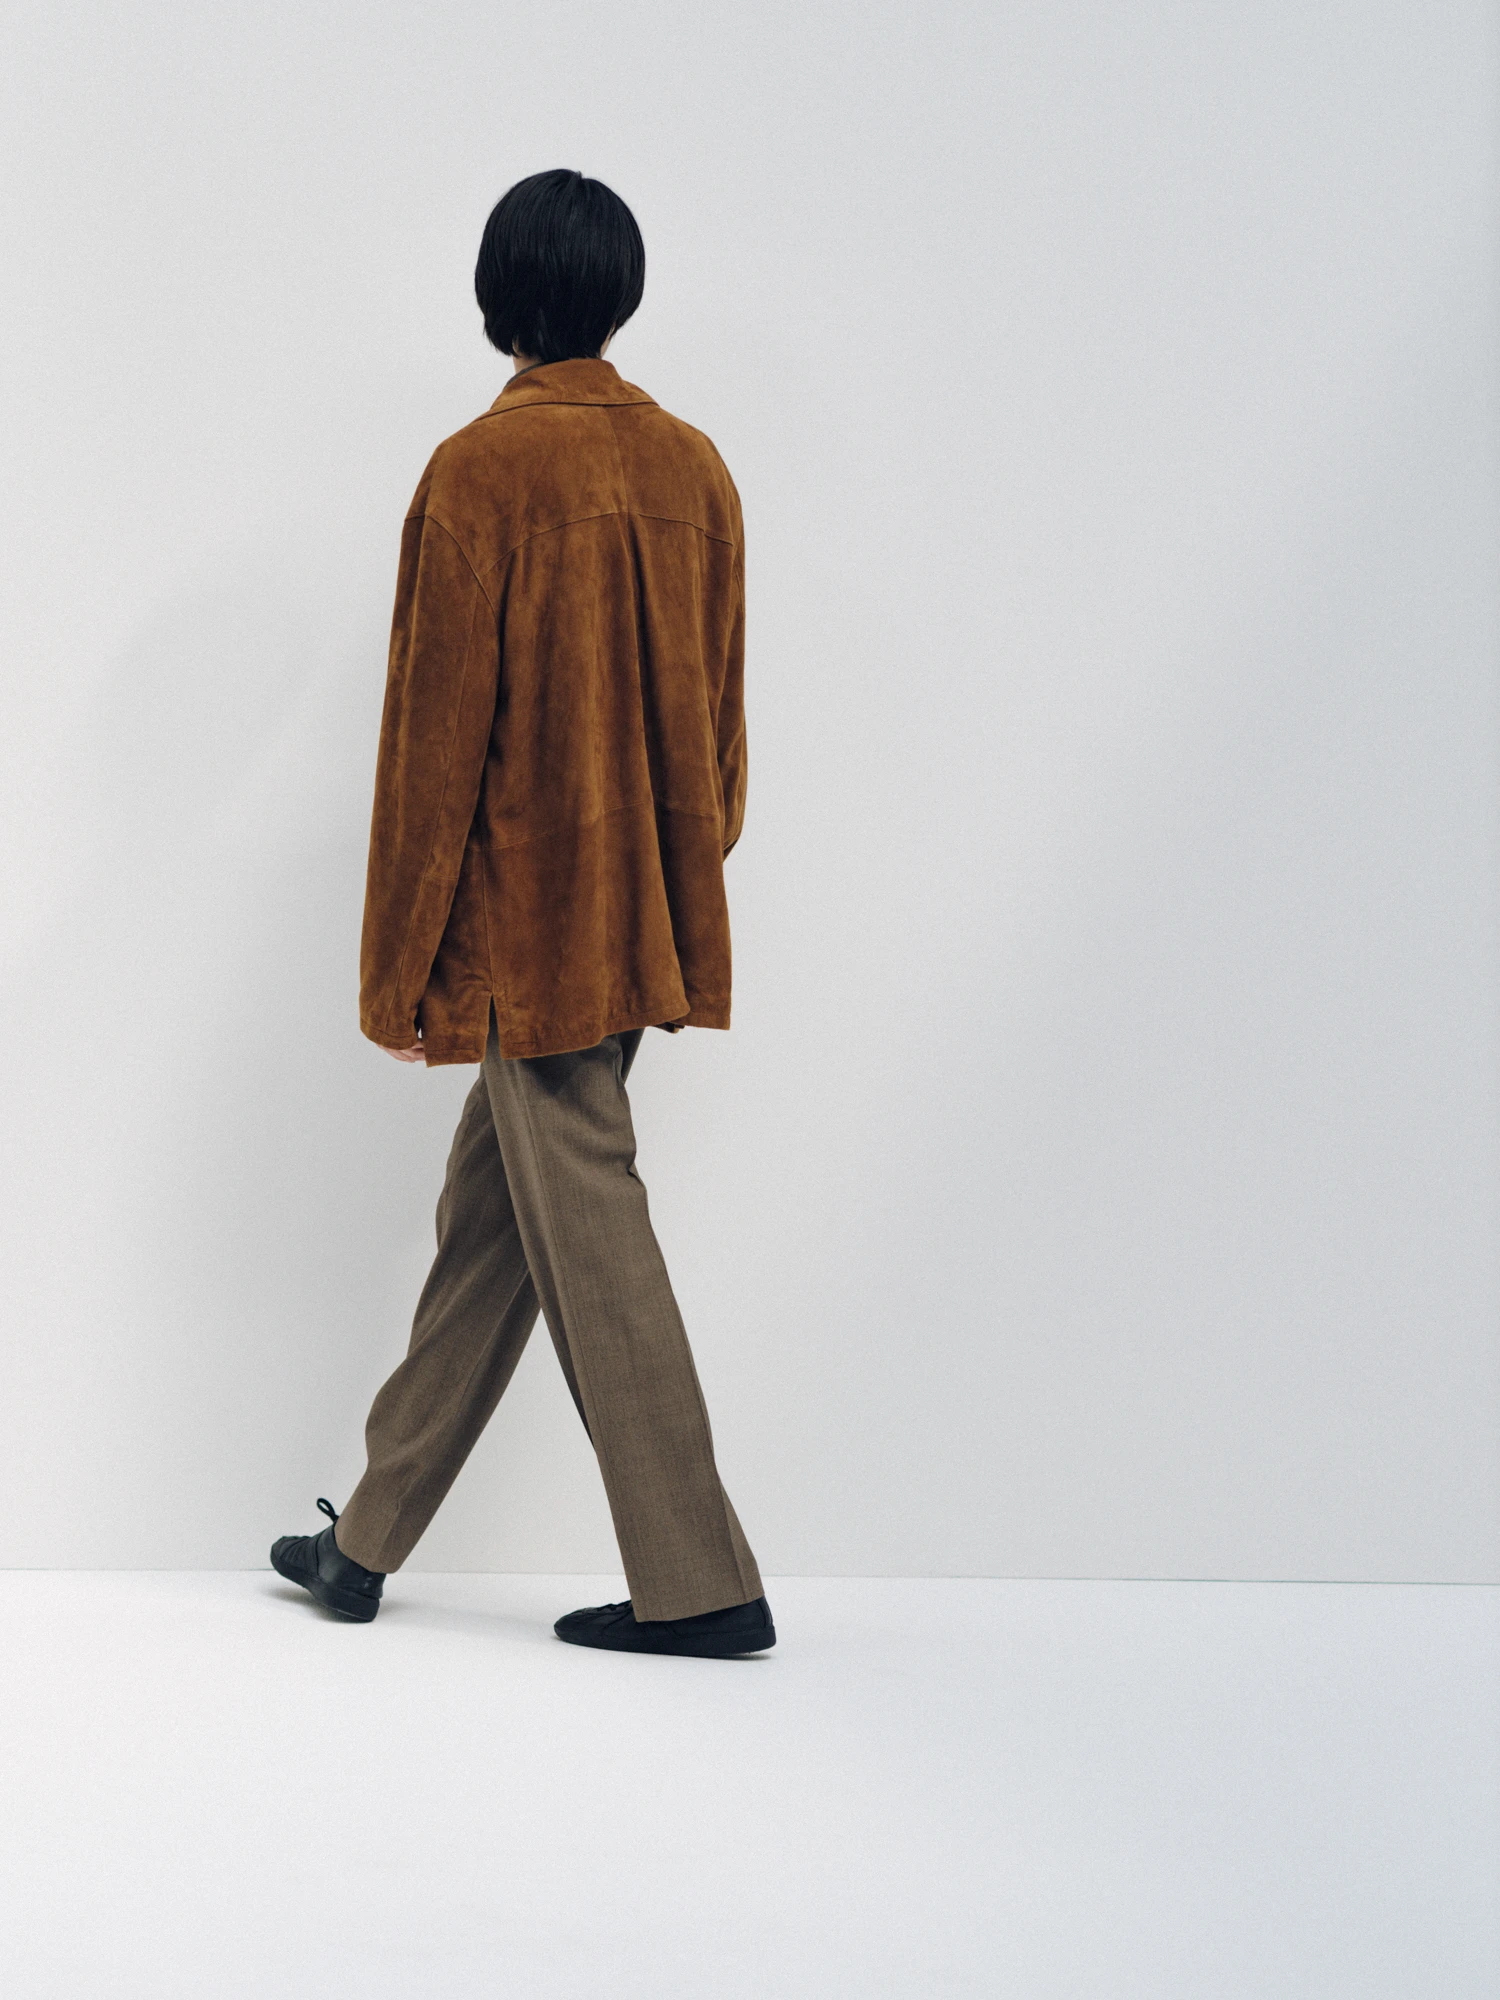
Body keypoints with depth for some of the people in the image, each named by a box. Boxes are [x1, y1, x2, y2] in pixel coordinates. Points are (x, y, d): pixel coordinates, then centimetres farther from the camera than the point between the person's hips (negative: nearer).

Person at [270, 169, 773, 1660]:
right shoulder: (694, 469, 6)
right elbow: (717, 714, 11)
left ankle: (698, 1583, 3)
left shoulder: (479, 473, -13)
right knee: (488, 1216, 15)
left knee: (589, 1242, -1)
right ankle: (370, 1539, 27)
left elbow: (436, 733, -13)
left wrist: (398, 964, -6)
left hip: (526, 929, -7)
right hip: (649, 924, 7)